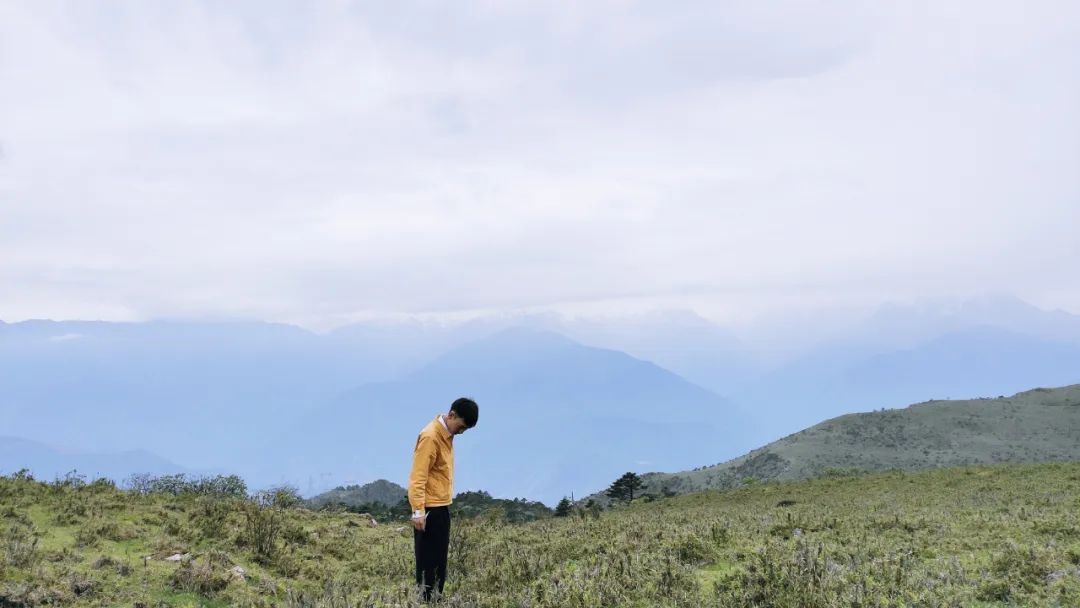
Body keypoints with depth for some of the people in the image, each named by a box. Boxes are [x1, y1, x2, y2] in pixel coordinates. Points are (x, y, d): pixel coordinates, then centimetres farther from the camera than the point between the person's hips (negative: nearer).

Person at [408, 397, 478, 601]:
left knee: (439, 563, 12)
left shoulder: (446, 435, 11)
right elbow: (418, 477, -20)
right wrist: (418, 511, -24)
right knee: (428, 564, -5)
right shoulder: (430, 437, -17)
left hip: (442, 508, 9)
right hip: (429, 510, -9)